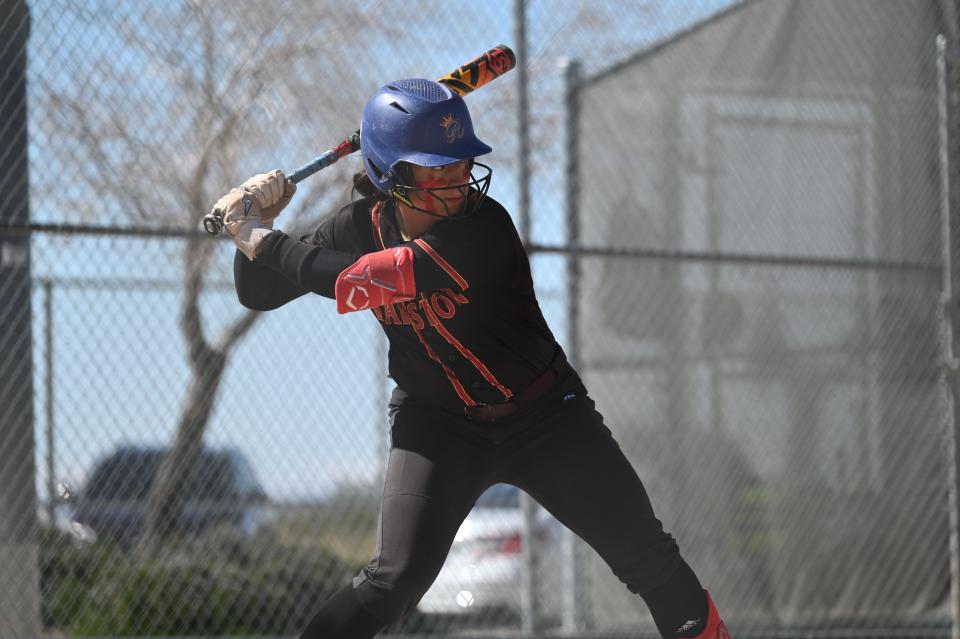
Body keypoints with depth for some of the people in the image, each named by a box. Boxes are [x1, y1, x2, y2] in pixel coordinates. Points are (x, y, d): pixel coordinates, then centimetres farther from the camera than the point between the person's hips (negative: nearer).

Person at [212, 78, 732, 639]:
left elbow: (356, 283, -33)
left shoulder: (484, 229, -26)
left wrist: (263, 240, -25)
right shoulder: (362, 226, -10)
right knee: (394, 580, -18)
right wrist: (255, 226, -18)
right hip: (436, 424, 2)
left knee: (649, 558, -5)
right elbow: (259, 293, 0)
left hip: (546, 415, -2)